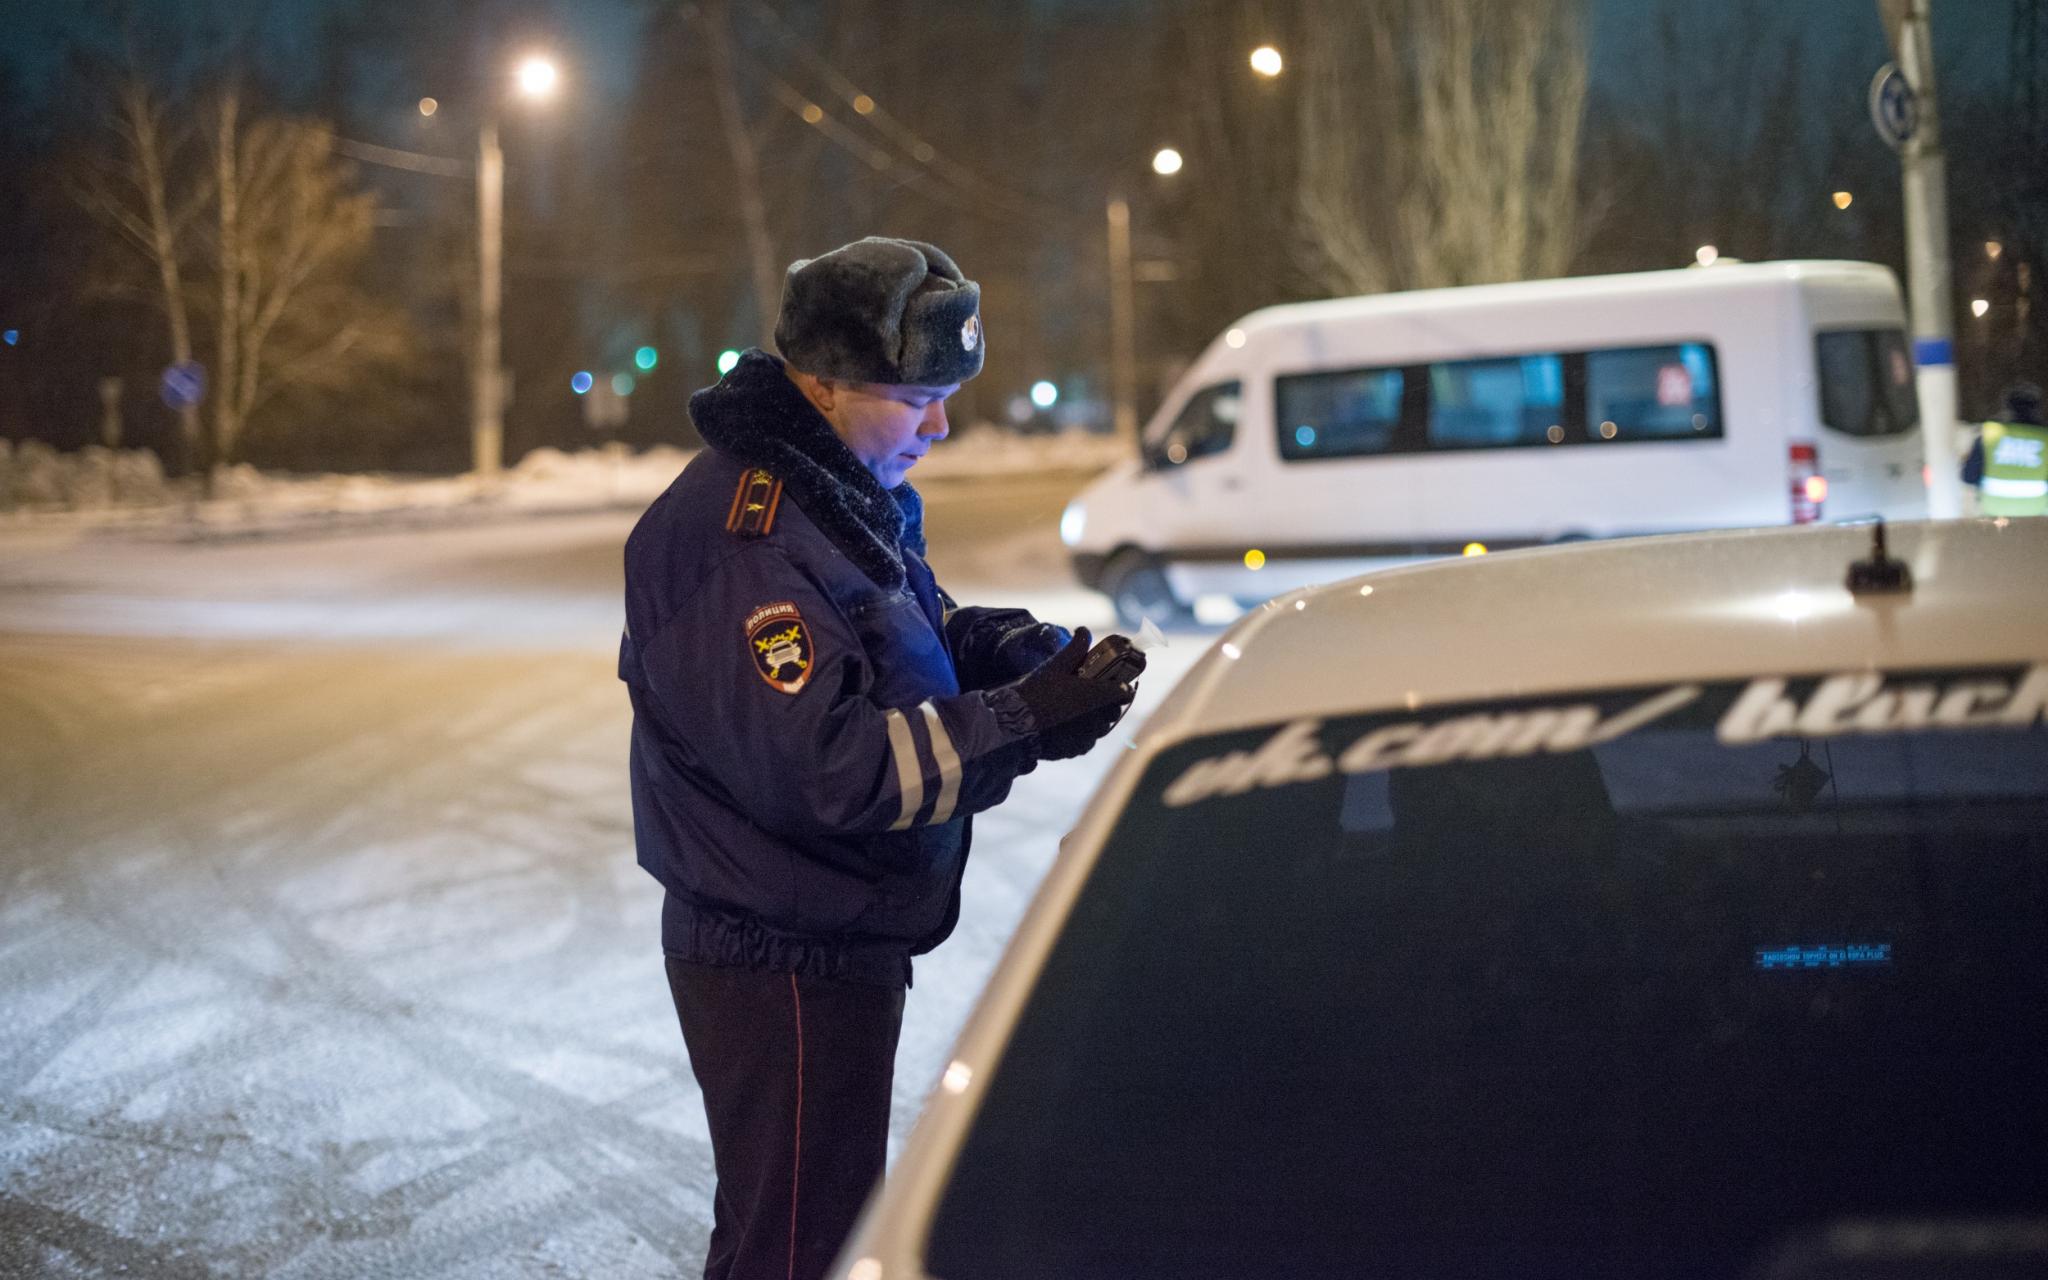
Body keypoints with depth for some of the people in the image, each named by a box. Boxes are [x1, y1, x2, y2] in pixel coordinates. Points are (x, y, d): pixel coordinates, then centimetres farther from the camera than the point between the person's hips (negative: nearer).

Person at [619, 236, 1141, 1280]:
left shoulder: (851, 493, 10)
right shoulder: (742, 538, -24)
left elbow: (916, 641, 17)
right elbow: (820, 763, -29)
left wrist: (1031, 650, -5)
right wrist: (1025, 722, -29)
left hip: (837, 946, 10)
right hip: (781, 966, -10)